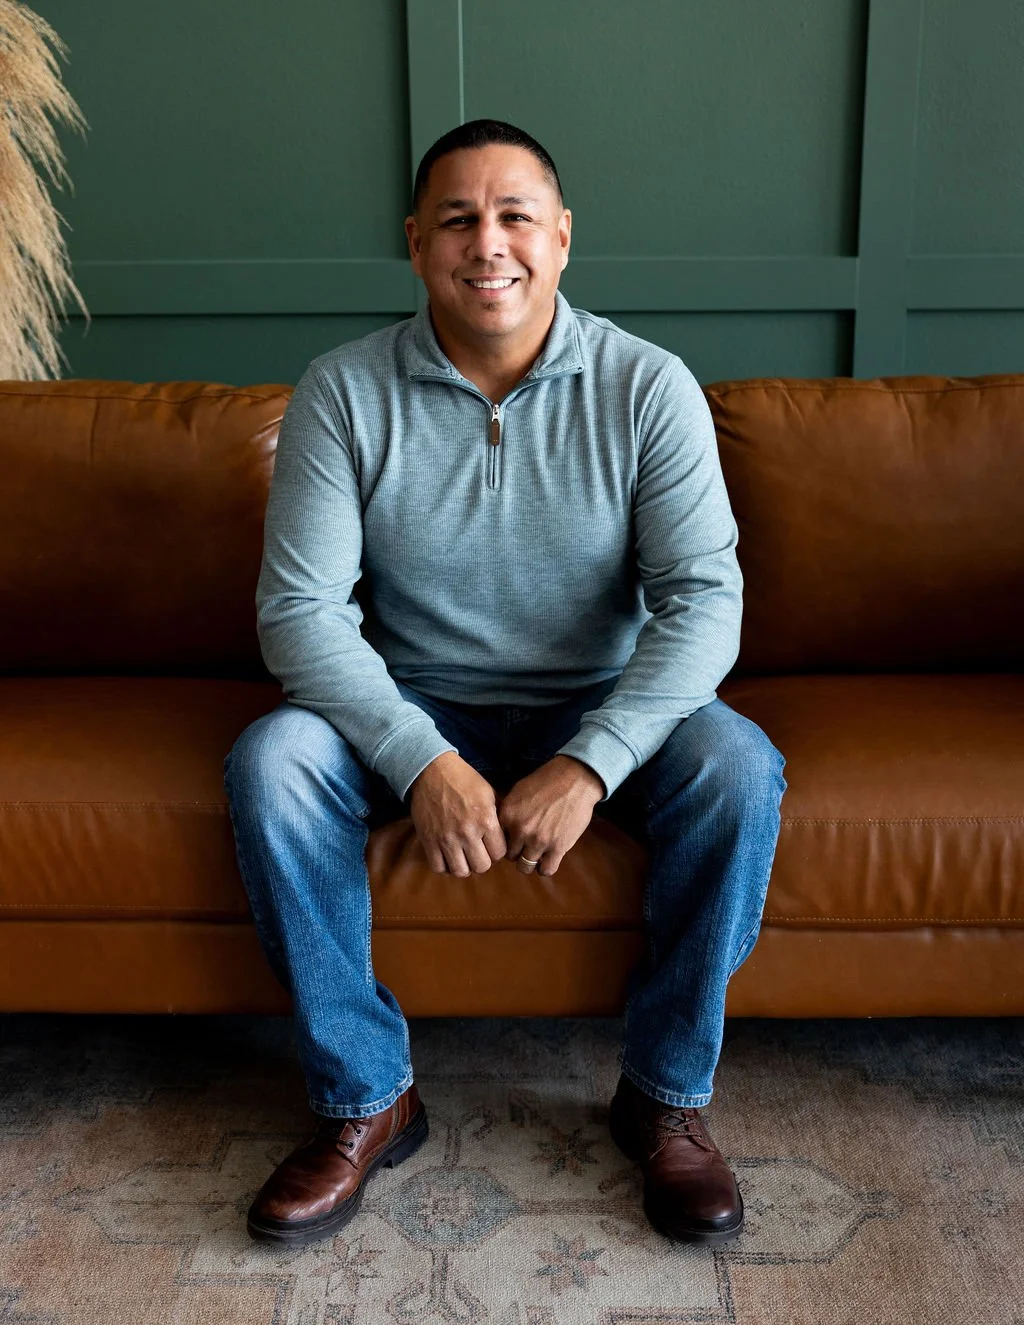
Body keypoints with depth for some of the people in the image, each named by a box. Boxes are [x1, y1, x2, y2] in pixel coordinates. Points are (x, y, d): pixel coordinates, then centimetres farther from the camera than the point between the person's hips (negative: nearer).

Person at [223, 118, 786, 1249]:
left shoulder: (648, 388, -10)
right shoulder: (343, 392, -9)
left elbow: (703, 597, -16)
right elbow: (299, 607, -14)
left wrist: (587, 765, -30)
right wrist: (422, 763, -28)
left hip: (603, 711, 0)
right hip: (415, 713, 1)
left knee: (738, 768, -28)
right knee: (269, 762, -26)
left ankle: (665, 1094, -5)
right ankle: (365, 1100, -8)